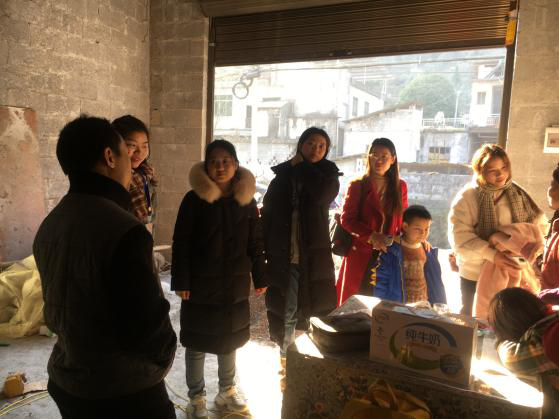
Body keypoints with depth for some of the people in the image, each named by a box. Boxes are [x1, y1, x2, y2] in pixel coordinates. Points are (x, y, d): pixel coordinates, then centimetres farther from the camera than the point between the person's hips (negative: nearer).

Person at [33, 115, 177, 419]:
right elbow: (148, 327, -26)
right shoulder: (123, 231, -29)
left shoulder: (48, 226, -1)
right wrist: (164, 355, -5)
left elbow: (57, 308, 9)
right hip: (125, 393, -7)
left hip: (65, 383, 8)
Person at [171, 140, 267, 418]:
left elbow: (255, 243, 6)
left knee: (229, 339, 17)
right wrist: (181, 282, -11)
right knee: (197, 343, 10)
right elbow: (181, 244, -8)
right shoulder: (194, 199, -9)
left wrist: (260, 278, 5)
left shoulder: (247, 200, 1)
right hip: (200, 285, -3)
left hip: (235, 284, 3)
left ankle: (227, 391, 37)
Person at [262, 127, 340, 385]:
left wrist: (301, 166, -7)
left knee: (312, 313, 6)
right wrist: (263, 253, -1)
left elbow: (320, 194, -21)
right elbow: (267, 214, 5)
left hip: (314, 258, -1)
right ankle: (286, 363, 26)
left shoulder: (328, 176, 4)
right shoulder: (282, 176, 6)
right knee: (286, 314, 9)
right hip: (283, 257, 1)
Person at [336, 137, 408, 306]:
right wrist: (372, 236, -18)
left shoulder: (400, 186, 9)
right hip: (360, 256, -2)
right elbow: (346, 219, -5)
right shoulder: (357, 185, 1)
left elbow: (404, 219, 15)